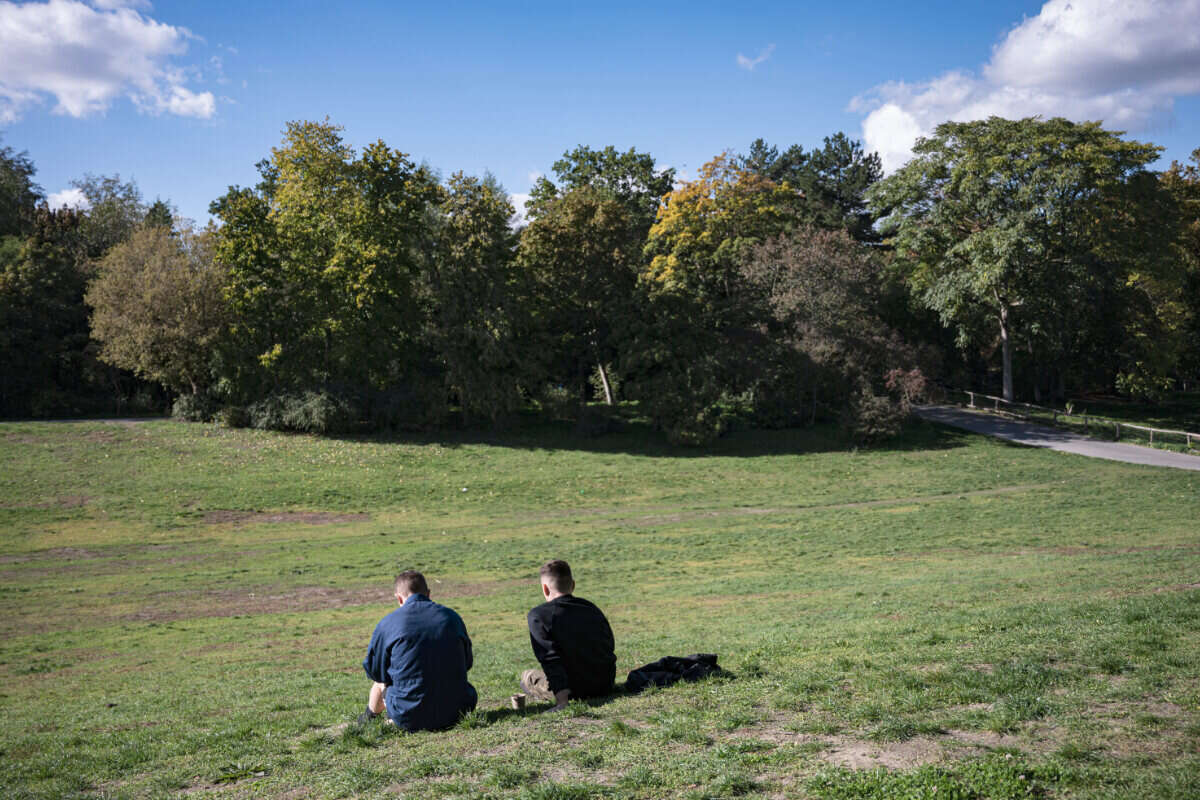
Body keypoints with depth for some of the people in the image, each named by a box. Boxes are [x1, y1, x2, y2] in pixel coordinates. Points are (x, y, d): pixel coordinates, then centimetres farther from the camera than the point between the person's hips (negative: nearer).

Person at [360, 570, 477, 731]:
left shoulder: (387, 624, -5)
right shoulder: (452, 617, 5)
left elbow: (374, 671, 5)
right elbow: (467, 663, 16)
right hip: (456, 711, 2)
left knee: (381, 685, 26)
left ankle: (369, 718, 53)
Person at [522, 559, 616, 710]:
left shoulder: (538, 615, -10)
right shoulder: (592, 608, 7)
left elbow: (551, 658, -19)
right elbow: (609, 644, 12)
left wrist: (562, 698, -24)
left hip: (576, 689, -6)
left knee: (526, 677, 18)